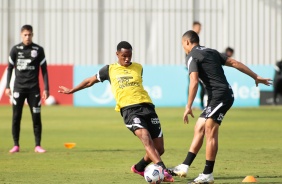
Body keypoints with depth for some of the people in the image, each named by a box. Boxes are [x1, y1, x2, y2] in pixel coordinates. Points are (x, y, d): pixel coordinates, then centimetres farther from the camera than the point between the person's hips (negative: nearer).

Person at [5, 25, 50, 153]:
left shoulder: (38, 50, 2)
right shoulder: (15, 49, 4)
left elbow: (44, 70, 5)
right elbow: (10, 68, 10)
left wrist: (46, 88, -1)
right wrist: (7, 87, 3)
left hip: (34, 89, 0)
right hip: (18, 88, 1)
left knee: (36, 117, -2)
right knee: (16, 117, 0)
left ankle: (37, 146, 4)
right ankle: (16, 145, 7)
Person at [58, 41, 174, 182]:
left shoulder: (138, 68, 17)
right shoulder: (110, 69, 13)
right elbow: (90, 81, 27)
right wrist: (71, 91, 34)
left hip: (146, 106, 4)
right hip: (128, 109, -4)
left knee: (159, 149, 1)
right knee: (146, 139, -29)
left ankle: (139, 168, 28)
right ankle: (163, 170, -40)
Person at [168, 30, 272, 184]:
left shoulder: (192, 57, -5)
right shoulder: (212, 52, 20)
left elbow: (194, 82, -17)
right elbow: (234, 63, 18)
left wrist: (188, 107, -16)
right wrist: (256, 77, 22)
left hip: (219, 96, -9)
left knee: (210, 132, -9)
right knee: (199, 129, 10)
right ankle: (184, 167, 11)